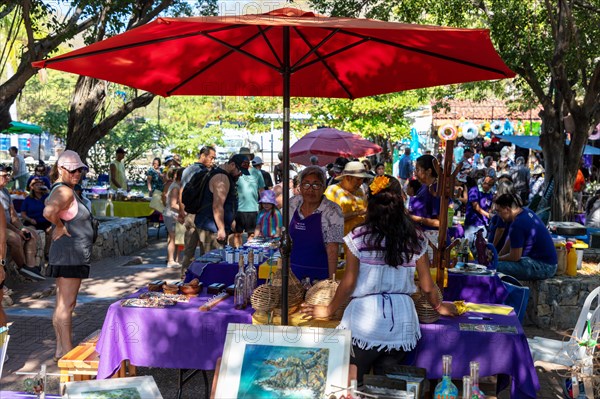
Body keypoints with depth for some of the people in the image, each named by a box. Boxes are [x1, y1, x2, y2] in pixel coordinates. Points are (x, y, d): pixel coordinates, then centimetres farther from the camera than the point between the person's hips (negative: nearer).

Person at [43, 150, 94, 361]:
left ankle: (60, 350, 22)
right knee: (67, 304, -6)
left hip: (72, 255, 11)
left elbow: (49, 204, 33)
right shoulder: (64, 191, -17)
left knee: (62, 304, 14)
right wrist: (60, 227, -18)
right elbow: (49, 212, -35)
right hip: (70, 253, -11)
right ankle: (67, 353, -1)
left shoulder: (63, 190, 15)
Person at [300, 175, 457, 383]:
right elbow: (427, 285, 8)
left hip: (365, 318, -3)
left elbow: (348, 284, -3)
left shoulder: (358, 237, -7)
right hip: (401, 322, 3)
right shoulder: (415, 238, 2)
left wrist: (329, 310, 13)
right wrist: (438, 306, 28)